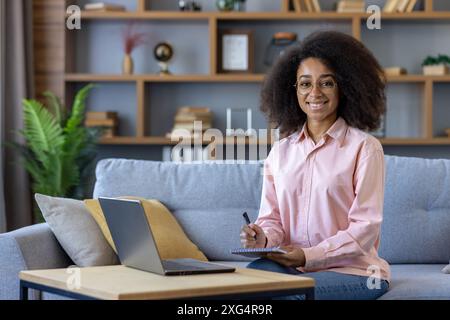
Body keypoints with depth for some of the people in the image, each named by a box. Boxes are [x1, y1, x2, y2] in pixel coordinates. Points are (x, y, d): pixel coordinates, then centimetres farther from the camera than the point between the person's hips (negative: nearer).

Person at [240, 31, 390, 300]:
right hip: (293, 266, 3)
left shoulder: (364, 147, -2)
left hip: (354, 270, -3)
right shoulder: (281, 151, 14)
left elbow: (365, 227, -8)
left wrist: (309, 256, -19)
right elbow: (273, 218, 12)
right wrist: (263, 240, -13)